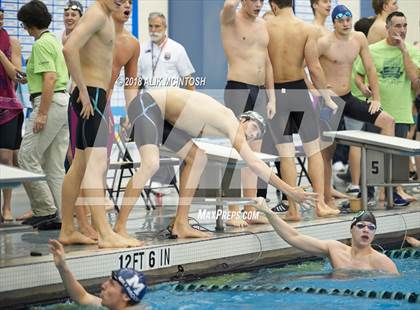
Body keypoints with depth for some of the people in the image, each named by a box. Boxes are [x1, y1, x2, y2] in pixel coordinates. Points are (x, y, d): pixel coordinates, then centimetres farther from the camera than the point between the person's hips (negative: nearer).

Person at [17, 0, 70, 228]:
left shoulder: (42, 44, -11)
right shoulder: (55, 41, 19)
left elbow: (50, 78, -20)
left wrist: (42, 113, -22)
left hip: (50, 102, -10)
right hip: (64, 100, 10)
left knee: (27, 156, -6)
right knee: (55, 163, 9)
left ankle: (45, 209, -7)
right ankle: (59, 215, 9)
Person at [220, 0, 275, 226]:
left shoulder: (262, 24, 17)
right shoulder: (231, 19, -4)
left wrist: (271, 97, 17)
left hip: (260, 92, 7)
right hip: (237, 89, -7)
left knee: (254, 153, 7)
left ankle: (251, 210, 10)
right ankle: (233, 213, -5)